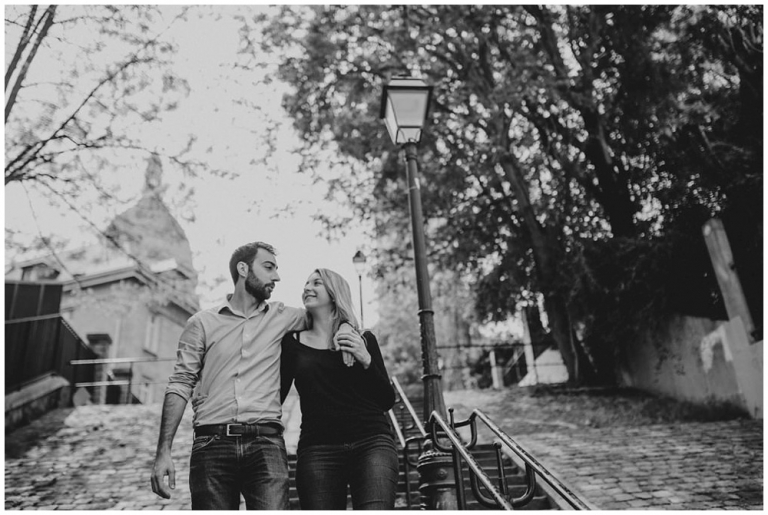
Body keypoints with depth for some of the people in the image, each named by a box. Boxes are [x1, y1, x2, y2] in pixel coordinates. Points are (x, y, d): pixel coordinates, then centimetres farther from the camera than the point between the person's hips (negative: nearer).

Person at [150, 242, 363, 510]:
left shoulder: (281, 317, 15)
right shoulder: (202, 322, 10)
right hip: (213, 444, 0)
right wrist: (163, 452, -2)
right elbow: (180, 386, 6)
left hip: (266, 443, 1)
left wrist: (342, 330, 5)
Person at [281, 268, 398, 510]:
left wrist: (366, 361, -4)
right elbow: (276, 396, 16)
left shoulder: (363, 340, 11)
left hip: (372, 442, -1)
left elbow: (387, 401, 9)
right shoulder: (293, 342, 13)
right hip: (317, 448, 1)